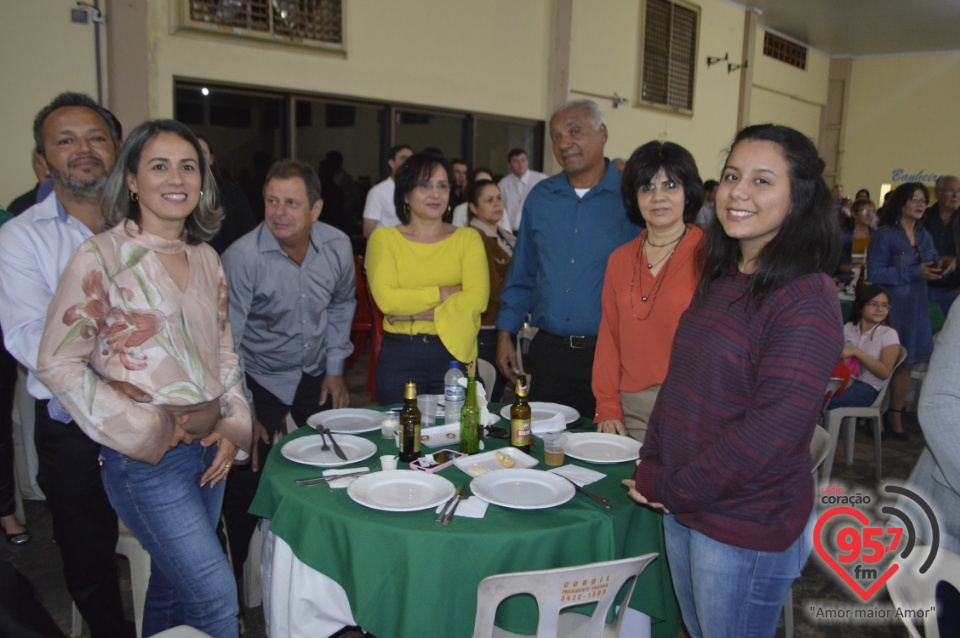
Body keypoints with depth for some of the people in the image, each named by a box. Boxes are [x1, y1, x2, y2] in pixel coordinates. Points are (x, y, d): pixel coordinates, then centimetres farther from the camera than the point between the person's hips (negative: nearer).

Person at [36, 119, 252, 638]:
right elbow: (58, 365, -10)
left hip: (209, 448, 6)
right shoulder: (101, 256, -10)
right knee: (215, 596, -4)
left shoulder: (206, 258, 8)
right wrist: (143, 430, -13)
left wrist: (233, 425, 3)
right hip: (146, 458, -6)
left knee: (172, 583, 18)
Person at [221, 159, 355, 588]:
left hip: (315, 374, 4)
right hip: (260, 377, -4)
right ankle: (233, 572, 22)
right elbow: (226, 345, -21)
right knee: (246, 479, -2)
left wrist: (335, 367, 5)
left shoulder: (337, 246, -12)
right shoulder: (242, 258, -25)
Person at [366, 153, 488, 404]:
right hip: (399, 355, -1)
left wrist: (413, 312, -14)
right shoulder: (384, 238, 3)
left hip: (454, 352, 1)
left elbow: (478, 298, -10)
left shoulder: (468, 238, 5)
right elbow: (386, 299, -12)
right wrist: (446, 292, -10)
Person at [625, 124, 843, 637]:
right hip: (684, 508, 7)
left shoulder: (807, 298, -19)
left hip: (748, 528, -7)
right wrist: (650, 465, -1)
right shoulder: (719, 280, 6)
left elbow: (774, 429, -24)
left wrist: (671, 490, -16)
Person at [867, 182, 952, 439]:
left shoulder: (924, 237, 11)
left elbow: (931, 266, 17)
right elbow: (875, 273, -16)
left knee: (905, 363, 10)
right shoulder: (885, 234, -9)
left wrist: (942, 266, -6)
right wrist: (915, 273, -20)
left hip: (916, 307, 6)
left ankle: (895, 415, 22)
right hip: (890, 307, -6)